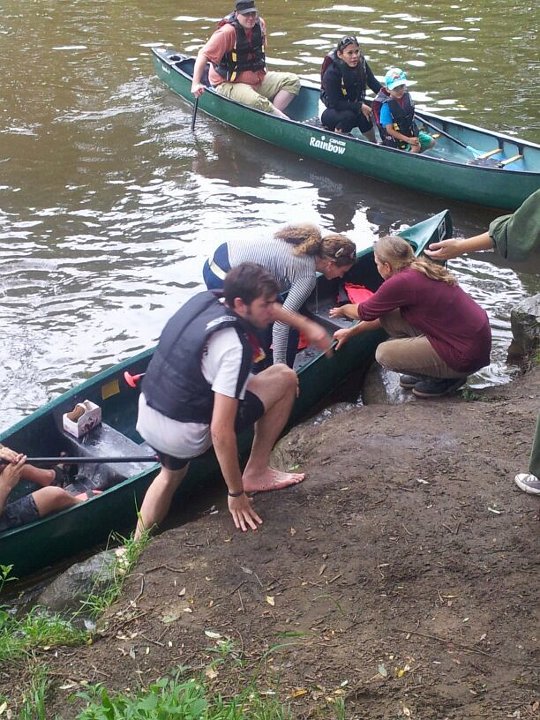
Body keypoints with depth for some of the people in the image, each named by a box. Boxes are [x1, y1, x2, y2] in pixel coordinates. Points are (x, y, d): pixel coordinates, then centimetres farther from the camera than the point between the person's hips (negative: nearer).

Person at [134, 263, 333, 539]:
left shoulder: (204, 299, -1)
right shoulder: (234, 348, -24)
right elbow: (221, 432, -25)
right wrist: (236, 494, -13)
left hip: (145, 415, 8)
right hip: (184, 436, -7)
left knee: (171, 475, 41)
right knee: (285, 378, -1)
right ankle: (256, 472, 11)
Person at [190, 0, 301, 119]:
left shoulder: (260, 24, 2)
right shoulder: (227, 32, -19)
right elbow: (204, 55, -24)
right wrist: (196, 84, -33)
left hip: (258, 80, 8)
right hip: (229, 85, -8)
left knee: (292, 81, -6)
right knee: (256, 102, -37)